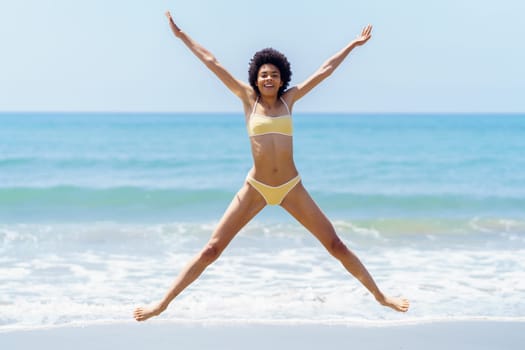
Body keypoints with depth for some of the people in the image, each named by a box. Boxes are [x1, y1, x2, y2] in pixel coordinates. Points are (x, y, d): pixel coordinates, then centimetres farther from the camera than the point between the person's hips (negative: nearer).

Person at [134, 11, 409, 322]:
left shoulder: (288, 99, 5)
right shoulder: (248, 97, 2)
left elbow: (325, 70, 11)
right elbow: (212, 63, 2)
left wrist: (354, 44, 16)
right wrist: (180, 34, 5)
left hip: (292, 188, 2)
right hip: (255, 188, -1)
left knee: (336, 245, 4)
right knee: (212, 249, -5)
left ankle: (380, 296, 16)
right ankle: (163, 304, 0)